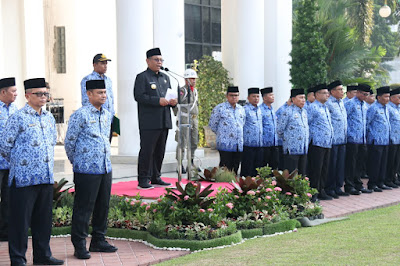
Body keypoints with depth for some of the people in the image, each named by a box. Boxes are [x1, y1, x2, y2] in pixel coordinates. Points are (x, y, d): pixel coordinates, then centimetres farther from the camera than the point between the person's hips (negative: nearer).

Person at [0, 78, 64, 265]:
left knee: (43, 218, 12)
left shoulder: (49, 117, 12)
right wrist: (18, 162, 6)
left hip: (46, 177, 6)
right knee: (20, 219, 0)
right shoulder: (18, 118, -8)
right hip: (24, 178, -6)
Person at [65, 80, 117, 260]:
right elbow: (69, 142, -4)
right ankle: (79, 246, 5)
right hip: (86, 170, -7)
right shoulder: (80, 115, -10)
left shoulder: (107, 115, 13)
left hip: (105, 168, 7)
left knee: (103, 206, 12)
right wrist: (77, 162, 7)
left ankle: (98, 241, 24)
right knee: (83, 208, -3)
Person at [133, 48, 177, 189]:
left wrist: (172, 101, 1)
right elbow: (139, 96, -14)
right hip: (149, 123, -7)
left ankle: (156, 177, 20)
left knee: (160, 151, 11)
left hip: (164, 122, 7)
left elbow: (170, 94, 26)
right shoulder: (142, 77, -3)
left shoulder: (165, 77, 20)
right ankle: (143, 180, -2)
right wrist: (158, 101, -22)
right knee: (147, 151, -7)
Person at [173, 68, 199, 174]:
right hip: (184, 120, -8)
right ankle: (180, 164, -2)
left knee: (194, 143, 11)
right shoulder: (182, 91, -10)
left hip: (194, 119, 8)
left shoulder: (195, 91, 16)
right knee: (182, 143, -7)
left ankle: (191, 163, 20)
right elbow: (175, 104, -12)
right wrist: (178, 116, -7)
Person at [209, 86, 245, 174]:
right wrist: (221, 134, 8)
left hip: (239, 145, 5)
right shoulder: (219, 108, -3)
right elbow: (212, 125, 2)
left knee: (235, 169, 8)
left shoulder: (241, 109, 14)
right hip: (225, 144, -5)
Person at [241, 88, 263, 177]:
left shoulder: (259, 110, 14)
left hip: (259, 145, 7)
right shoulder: (245, 110, -8)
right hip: (248, 145, -7)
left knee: (257, 171, 10)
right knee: (247, 171, -2)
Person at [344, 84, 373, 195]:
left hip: (362, 139, 7)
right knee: (350, 163, -3)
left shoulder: (365, 105, 15)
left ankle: (358, 184, 19)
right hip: (352, 139, -7)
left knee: (359, 163, 12)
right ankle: (349, 186, 3)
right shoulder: (350, 103, -9)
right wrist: (349, 134, -12)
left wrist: (365, 136, 17)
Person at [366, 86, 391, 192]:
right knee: (374, 163, -4)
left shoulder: (386, 108, 15)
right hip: (376, 141, -8)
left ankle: (380, 183, 19)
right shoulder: (373, 108, -11)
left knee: (383, 163, 11)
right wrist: (371, 134, -7)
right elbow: (366, 123, -10)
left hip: (385, 141, 8)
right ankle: (372, 184, 2)